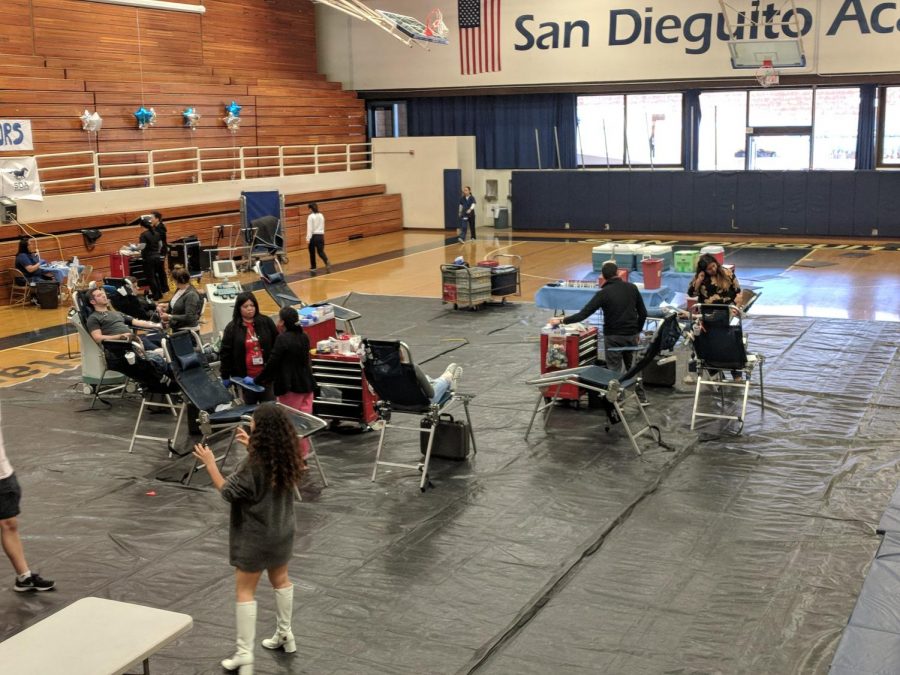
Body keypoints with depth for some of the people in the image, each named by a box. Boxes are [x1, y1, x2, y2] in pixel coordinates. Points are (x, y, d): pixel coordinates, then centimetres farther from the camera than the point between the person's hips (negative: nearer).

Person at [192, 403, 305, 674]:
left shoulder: (253, 464, -28)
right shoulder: (286, 456, -6)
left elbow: (228, 492, -17)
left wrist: (210, 463, -9)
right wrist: (251, 447, 15)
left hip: (255, 536, -7)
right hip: (282, 530, 7)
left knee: (245, 591, 4)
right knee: (281, 580, 24)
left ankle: (244, 653, 5)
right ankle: (285, 634, 37)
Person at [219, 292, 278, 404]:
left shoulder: (266, 322, 1)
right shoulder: (232, 328, -1)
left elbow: (277, 344, 5)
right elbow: (225, 353, 0)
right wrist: (225, 376, -1)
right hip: (246, 377, -1)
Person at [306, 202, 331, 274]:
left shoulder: (310, 217, -11)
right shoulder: (321, 216, 8)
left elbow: (309, 229, -15)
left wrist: (308, 239, -15)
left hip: (313, 236, -5)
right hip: (320, 236, 5)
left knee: (312, 253, 11)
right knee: (321, 252, 3)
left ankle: (313, 267, 20)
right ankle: (327, 262, -23)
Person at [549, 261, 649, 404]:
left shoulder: (603, 294, -14)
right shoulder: (632, 288, -1)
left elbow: (583, 314, -16)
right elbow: (643, 313, 3)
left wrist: (561, 320, -8)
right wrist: (637, 331, 17)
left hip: (613, 337, -4)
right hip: (632, 335, 4)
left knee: (615, 370, 7)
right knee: (632, 366, 21)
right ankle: (642, 397, 24)